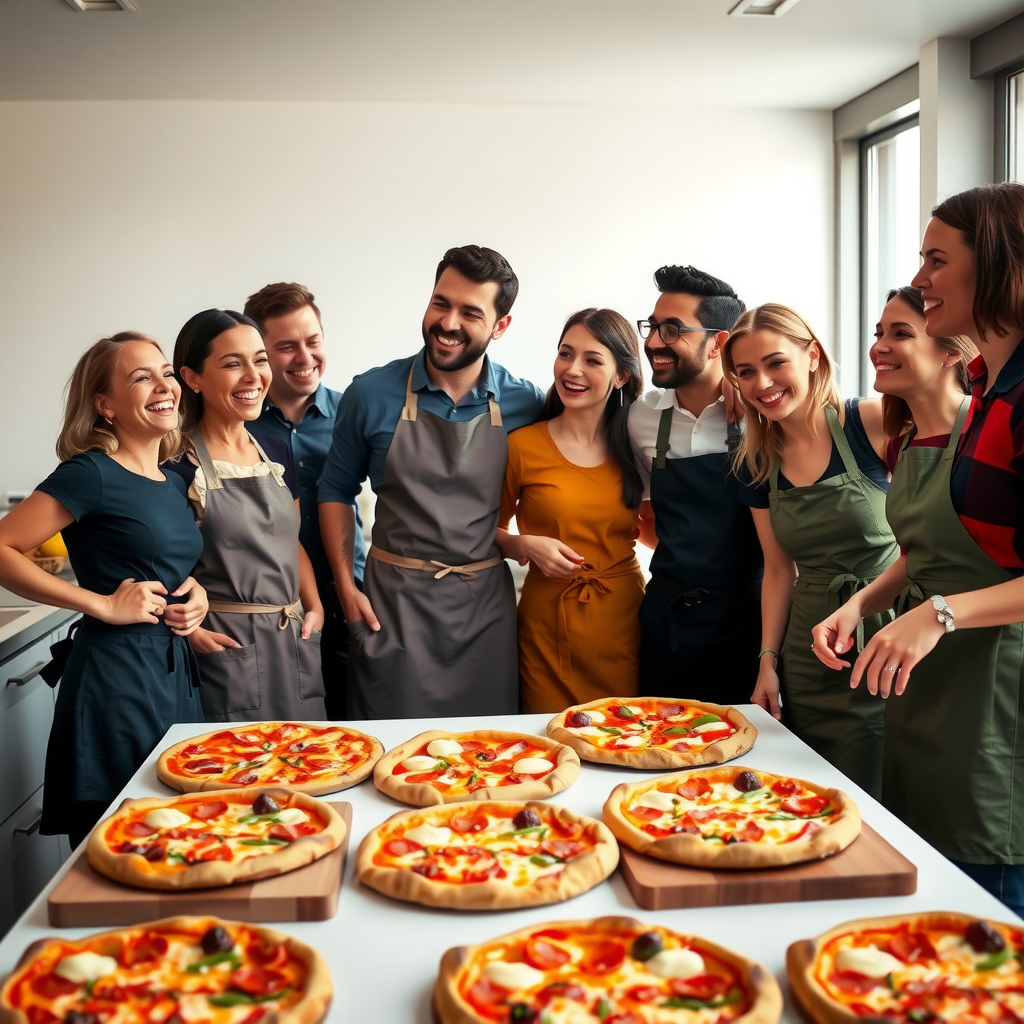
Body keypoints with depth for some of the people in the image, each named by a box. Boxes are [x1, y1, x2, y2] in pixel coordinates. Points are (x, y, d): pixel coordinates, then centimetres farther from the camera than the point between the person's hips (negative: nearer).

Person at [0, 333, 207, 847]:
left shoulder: (173, 483, 12)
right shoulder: (91, 474, -10)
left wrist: (196, 594, 6)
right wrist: (103, 605, -17)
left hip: (177, 672, 7)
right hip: (115, 677, -7)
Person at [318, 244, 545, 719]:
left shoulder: (525, 404, -1)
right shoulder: (372, 394, -4)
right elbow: (337, 490, 6)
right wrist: (345, 585, -1)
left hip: (485, 601, 1)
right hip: (394, 600, -1)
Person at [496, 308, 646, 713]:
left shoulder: (637, 447, 4)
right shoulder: (523, 445, -3)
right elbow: (491, 531, 6)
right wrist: (526, 546, -12)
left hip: (624, 619, 2)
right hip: (548, 623, -2)